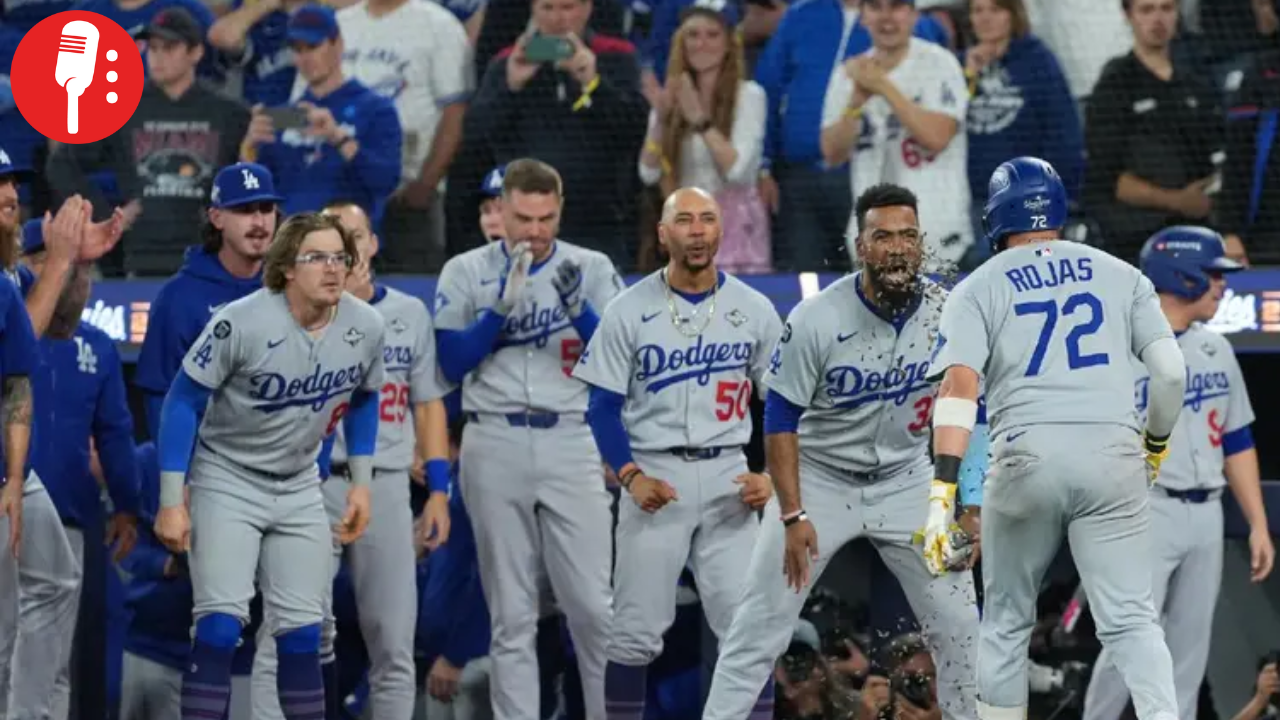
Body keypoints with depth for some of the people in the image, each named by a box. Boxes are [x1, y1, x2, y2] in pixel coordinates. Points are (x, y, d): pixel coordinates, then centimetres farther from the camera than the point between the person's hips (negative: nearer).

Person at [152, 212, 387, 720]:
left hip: (300, 490, 5)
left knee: (303, 635, 5)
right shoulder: (242, 322, -25)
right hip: (227, 482, -5)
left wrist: (361, 482, 8)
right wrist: (171, 500, -16)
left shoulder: (366, 328, -10)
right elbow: (183, 401, -16)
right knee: (220, 627, -15)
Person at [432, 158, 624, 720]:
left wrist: (578, 310, -18)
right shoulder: (465, 273, 5)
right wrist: (503, 306, -14)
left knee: (595, 606, -6)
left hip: (570, 444, 0)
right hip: (495, 448, 0)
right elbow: (452, 364, -2)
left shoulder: (591, 270, 5)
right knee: (511, 614, 3)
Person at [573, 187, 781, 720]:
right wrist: (629, 475, -14)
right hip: (653, 474, -1)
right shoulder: (629, 311, 0)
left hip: (727, 478, 1)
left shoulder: (755, 311, 4)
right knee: (635, 631, -1)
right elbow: (604, 406, 0)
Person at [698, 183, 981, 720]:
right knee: (761, 626, -5)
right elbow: (781, 420, -13)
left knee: (959, 627, 0)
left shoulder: (947, 314, -13)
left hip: (906, 482, 3)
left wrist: (969, 506, -5)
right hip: (819, 478, -2)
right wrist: (792, 515, -18)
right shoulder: (816, 321, -21)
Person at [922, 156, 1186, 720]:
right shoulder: (1121, 276, 15)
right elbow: (1170, 371, 6)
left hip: (1026, 459, -1)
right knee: (1130, 620, -1)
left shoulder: (978, 289, 9)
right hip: (1114, 454, 1)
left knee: (1007, 621, 15)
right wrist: (1156, 445, 25)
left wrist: (942, 493, -14)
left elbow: (959, 386, -6)